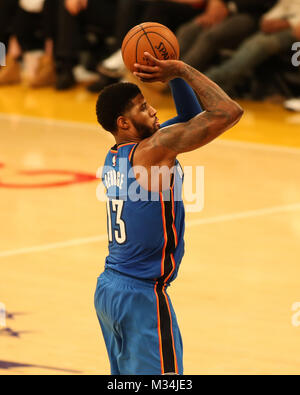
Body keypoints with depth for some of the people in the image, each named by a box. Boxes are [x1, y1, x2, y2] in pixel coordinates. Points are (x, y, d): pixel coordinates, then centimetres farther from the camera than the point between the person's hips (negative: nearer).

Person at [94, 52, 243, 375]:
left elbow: (191, 117, 19)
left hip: (107, 288, 9)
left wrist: (175, 77, 5)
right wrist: (181, 70, -11)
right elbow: (228, 112, -19)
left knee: (126, 375, 16)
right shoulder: (154, 148, -17)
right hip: (141, 296, -9)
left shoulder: (116, 155, 9)